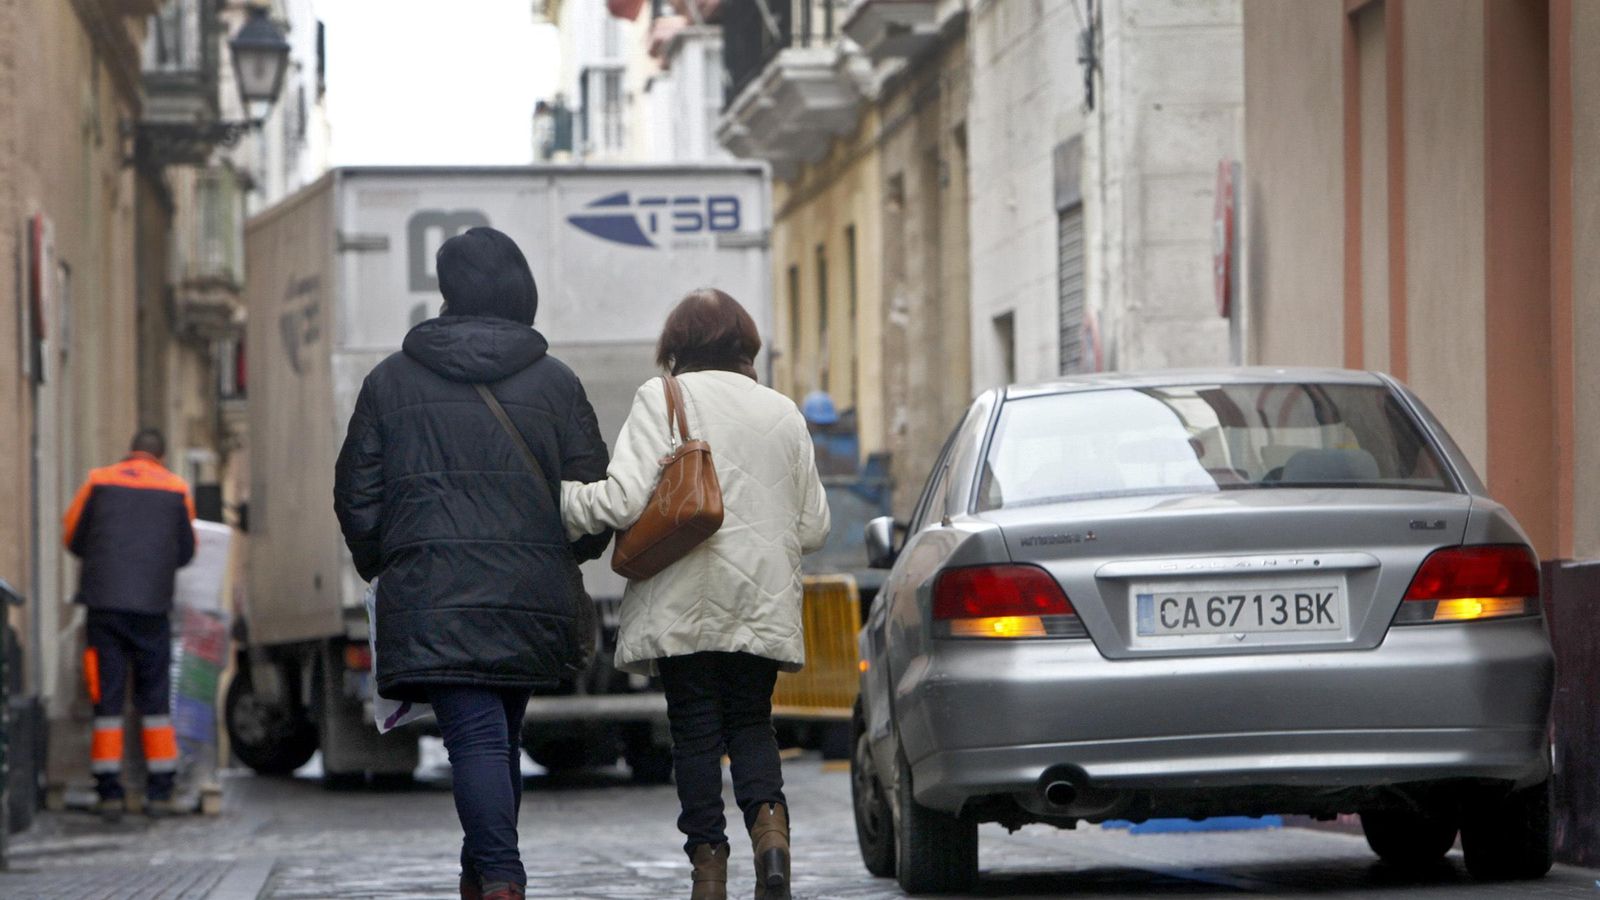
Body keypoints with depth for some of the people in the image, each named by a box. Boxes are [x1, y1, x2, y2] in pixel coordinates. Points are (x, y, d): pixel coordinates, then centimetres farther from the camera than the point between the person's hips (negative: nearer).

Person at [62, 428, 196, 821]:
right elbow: (186, 552, 13)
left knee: (107, 697, 2)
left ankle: (109, 789, -3)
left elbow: (72, 538, 11)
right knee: (155, 698, 9)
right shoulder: (176, 490, 6)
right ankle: (160, 789, 7)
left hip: (104, 600, 0)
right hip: (153, 606, 0)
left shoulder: (98, 482, 4)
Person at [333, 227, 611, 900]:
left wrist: (381, 566, 22)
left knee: (475, 737, -9)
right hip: (531, 593, 2)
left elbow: (356, 497, 6)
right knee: (501, 736, 17)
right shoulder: (556, 382, 5)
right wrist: (565, 559, 23)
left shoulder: (390, 381, 4)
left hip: (431, 596, -2)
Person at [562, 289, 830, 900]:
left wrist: (560, 502, 1)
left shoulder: (663, 399, -4)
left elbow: (625, 500, -15)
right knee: (751, 721, 12)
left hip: (685, 607, -3)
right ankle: (768, 819, -14)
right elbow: (813, 528, 12)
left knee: (695, 728, 4)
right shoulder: (783, 413, 10)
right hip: (764, 604, 3)